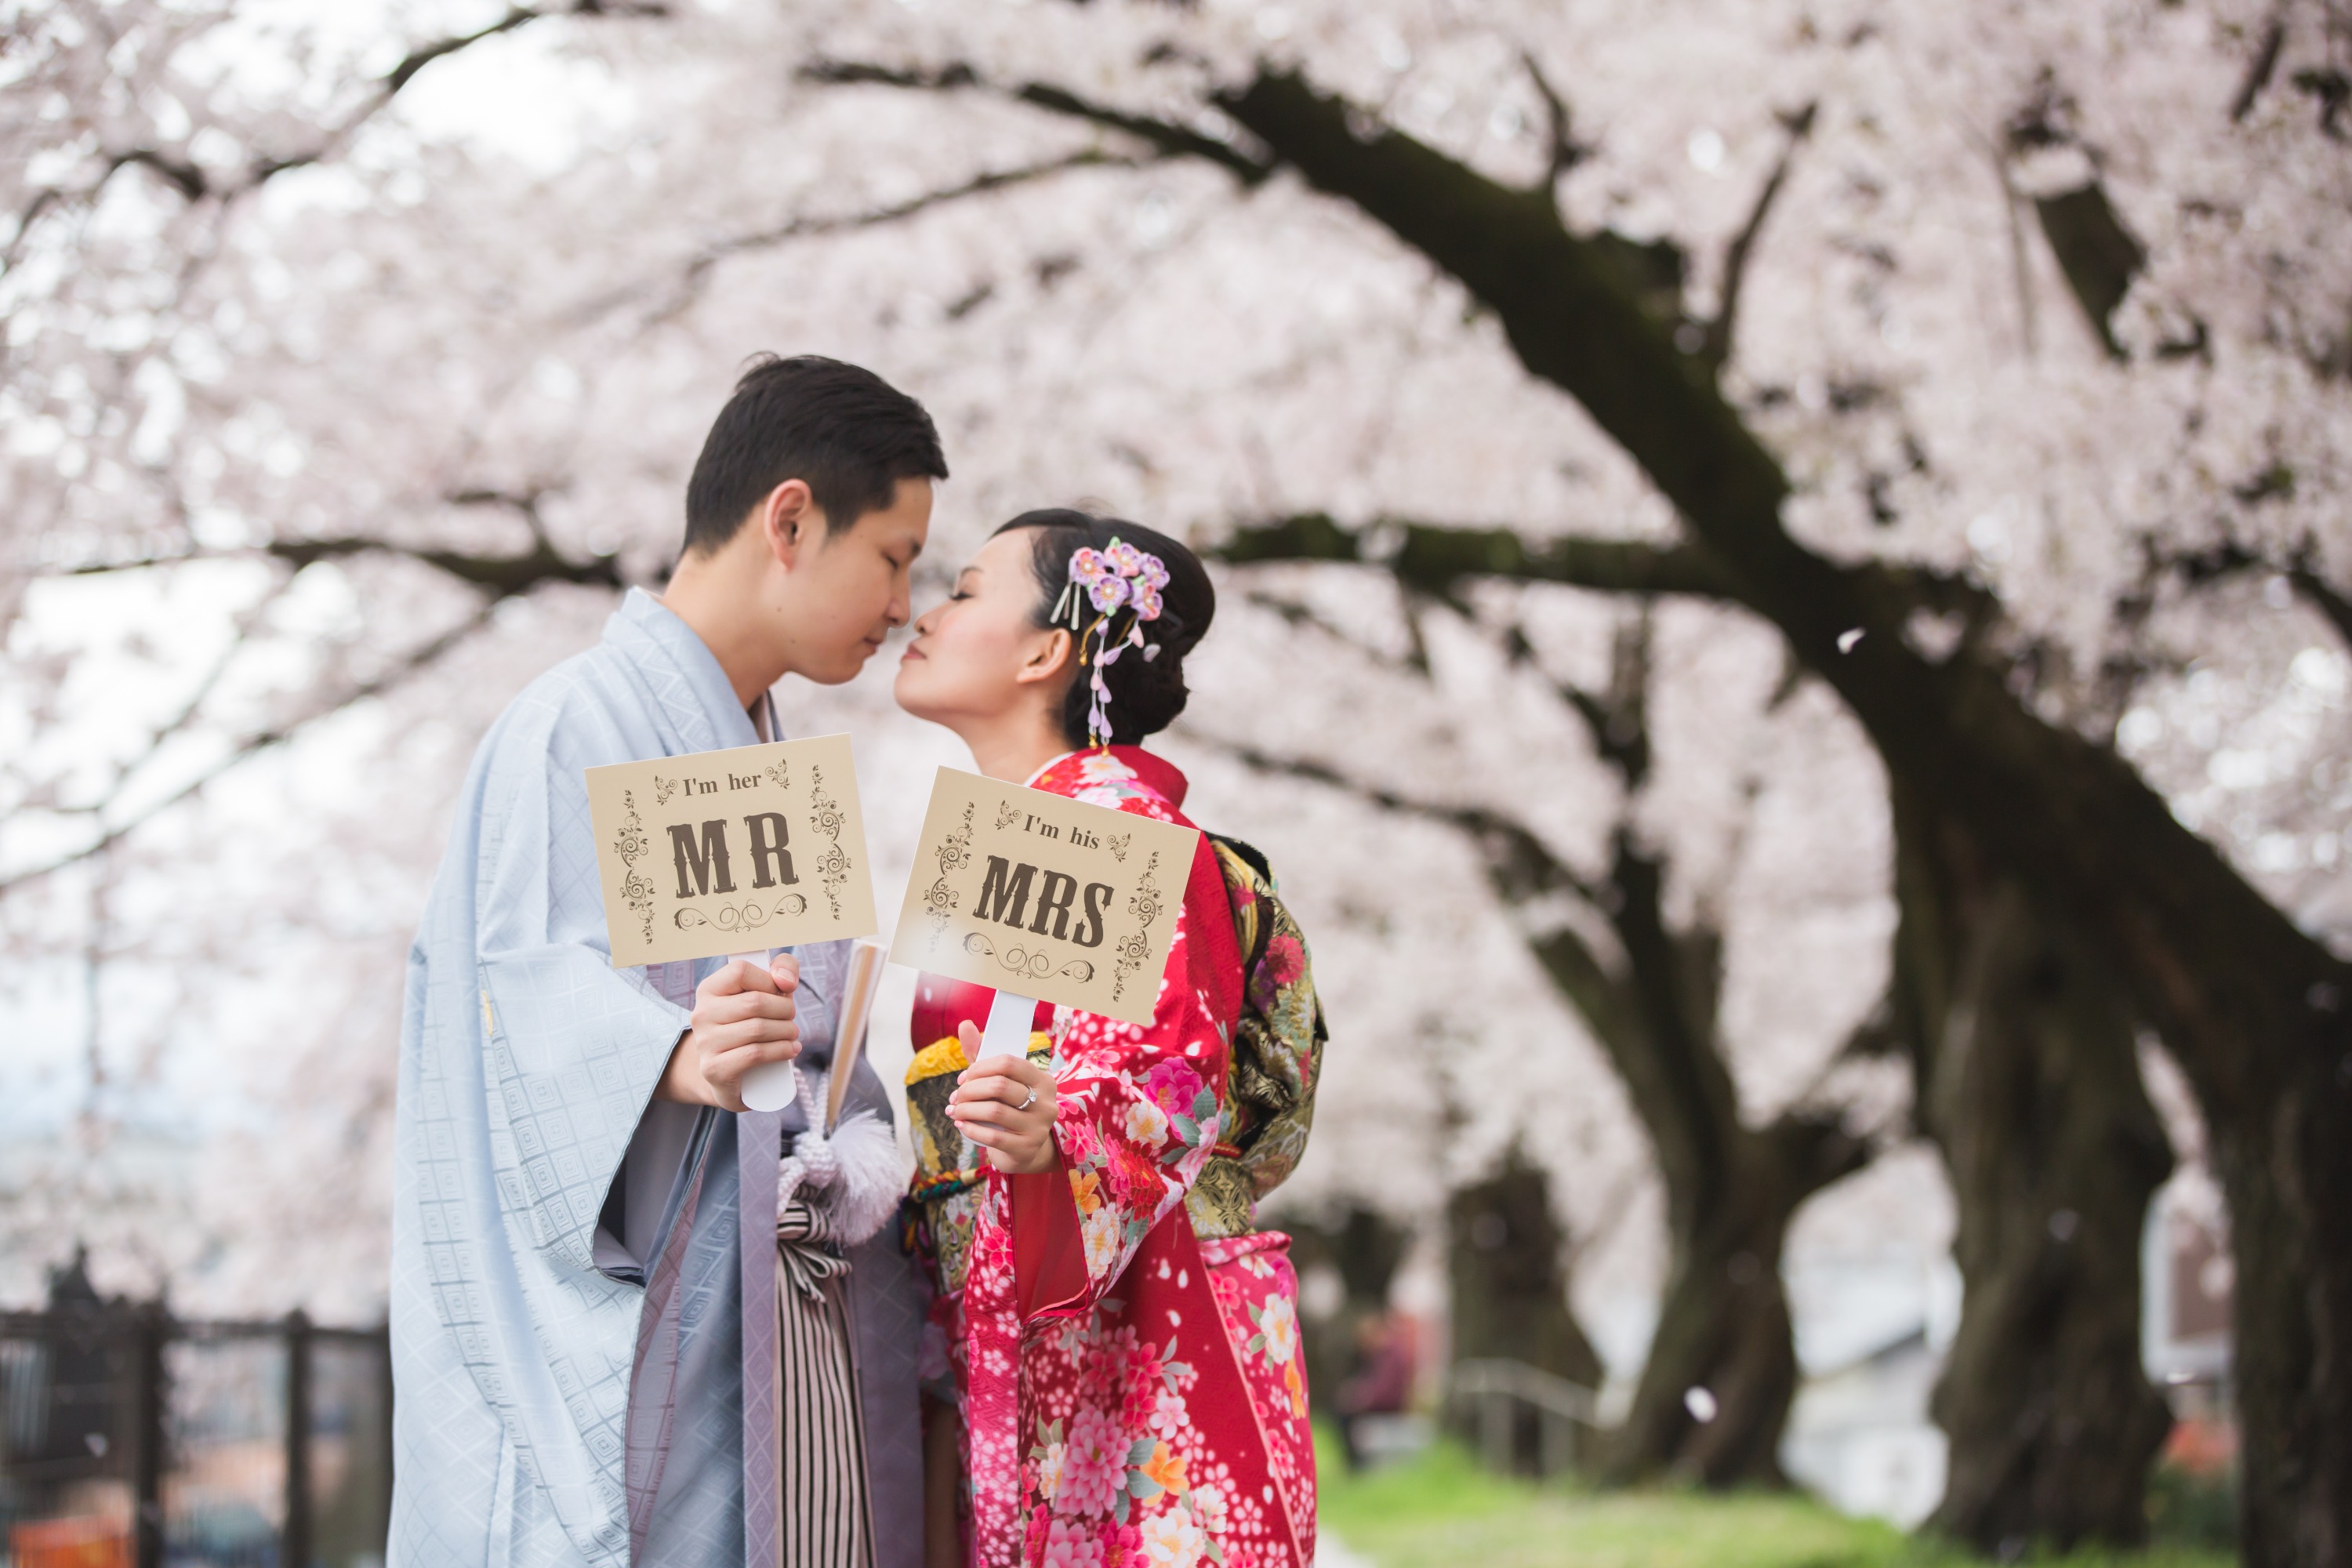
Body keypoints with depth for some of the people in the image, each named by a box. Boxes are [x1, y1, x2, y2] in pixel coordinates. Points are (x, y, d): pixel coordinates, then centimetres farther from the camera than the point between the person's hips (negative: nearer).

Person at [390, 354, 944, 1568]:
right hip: (641, 1320, -8)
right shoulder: (579, 723, -5)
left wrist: (861, 1158, -4)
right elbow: (549, 1001, -17)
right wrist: (679, 1060, -37)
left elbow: (828, 1048, 16)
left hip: (793, 1321, 8)